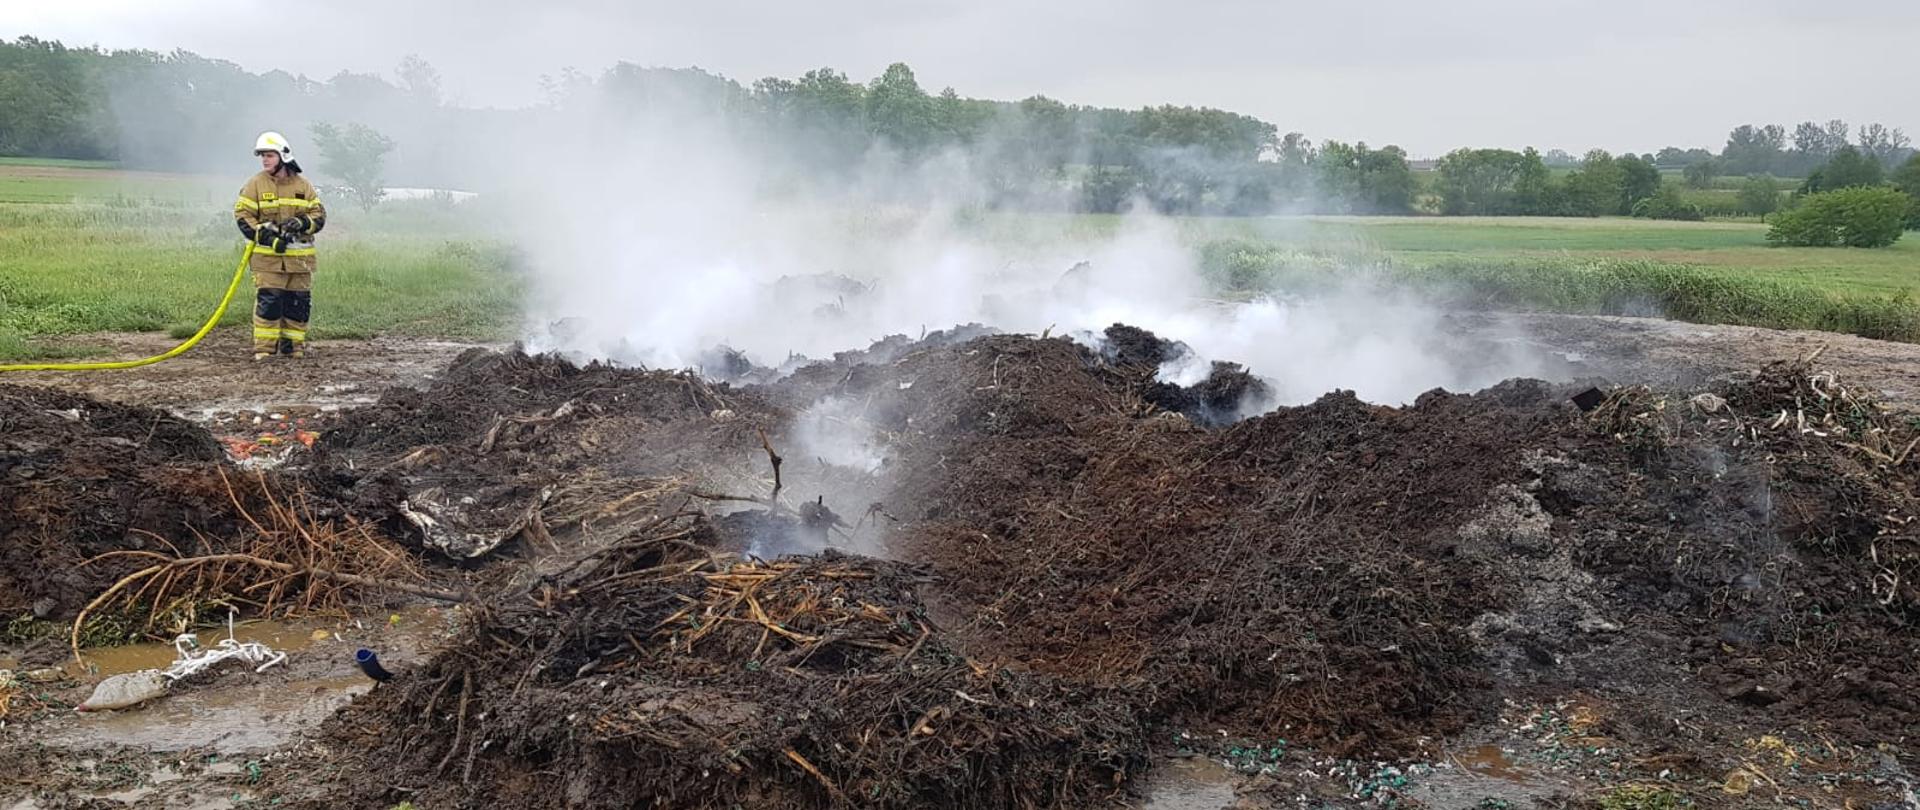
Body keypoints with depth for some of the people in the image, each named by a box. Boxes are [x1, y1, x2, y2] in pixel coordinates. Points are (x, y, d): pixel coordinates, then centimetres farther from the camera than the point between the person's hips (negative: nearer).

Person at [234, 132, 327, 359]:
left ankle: (294, 345, 18)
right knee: (268, 302, -9)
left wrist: (302, 223, -12)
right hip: (267, 257, -3)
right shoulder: (255, 185, 1)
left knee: (299, 303, 6)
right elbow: (243, 216, -3)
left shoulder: (303, 186, 9)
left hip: (299, 257, 3)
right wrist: (267, 236, -15)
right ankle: (264, 348, -3)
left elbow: (319, 215, 10)